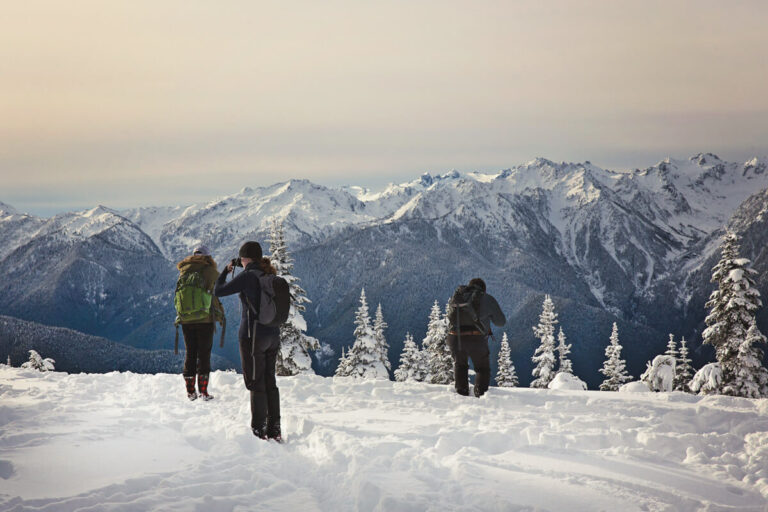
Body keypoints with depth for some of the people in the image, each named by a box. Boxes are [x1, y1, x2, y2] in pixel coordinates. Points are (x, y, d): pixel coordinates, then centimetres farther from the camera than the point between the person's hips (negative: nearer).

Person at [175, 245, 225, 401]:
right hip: (205, 319, -4)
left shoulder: (184, 271, 9)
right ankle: (203, 390, -1)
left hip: (186, 319, 4)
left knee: (190, 353, 11)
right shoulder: (210, 271, -4)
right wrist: (221, 315, 6)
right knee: (204, 353, 2)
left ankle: (190, 391, 12)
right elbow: (215, 296, -5)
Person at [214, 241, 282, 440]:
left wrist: (226, 270, 6)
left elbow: (218, 291, -10)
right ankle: (274, 429, 17)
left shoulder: (248, 276, -14)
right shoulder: (271, 276, 6)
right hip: (273, 335, 7)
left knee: (256, 383, 0)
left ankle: (259, 431, 2)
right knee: (270, 382, 14)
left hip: (253, 336, -7)